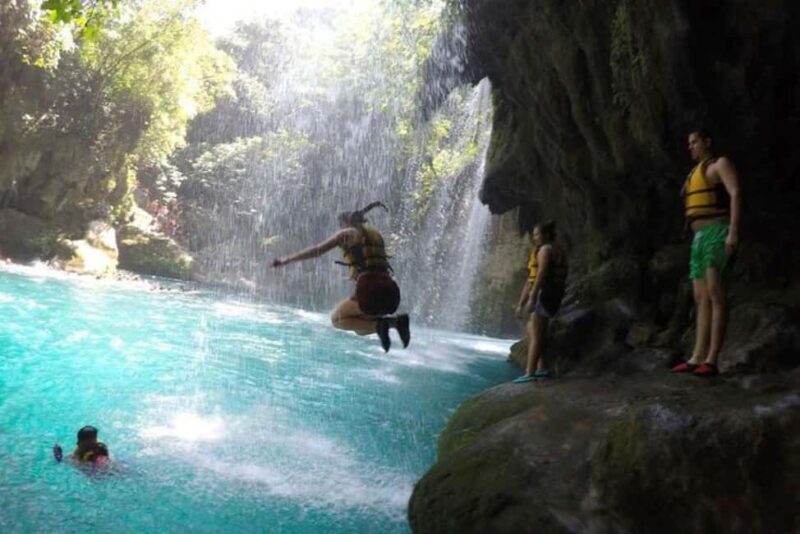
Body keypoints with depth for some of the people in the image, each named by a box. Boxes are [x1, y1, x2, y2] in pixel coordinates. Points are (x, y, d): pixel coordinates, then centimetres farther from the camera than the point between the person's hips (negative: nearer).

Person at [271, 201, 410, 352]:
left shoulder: (346, 233, 11)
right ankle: (395, 321, -1)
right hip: (390, 292, 6)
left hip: (369, 290, -6)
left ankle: (378, 325, -10)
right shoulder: (376, 234, 26)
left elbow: (316, 251, 6)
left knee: (336, 319, 16)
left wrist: (286, 260, 14)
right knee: (359, 326, 27)